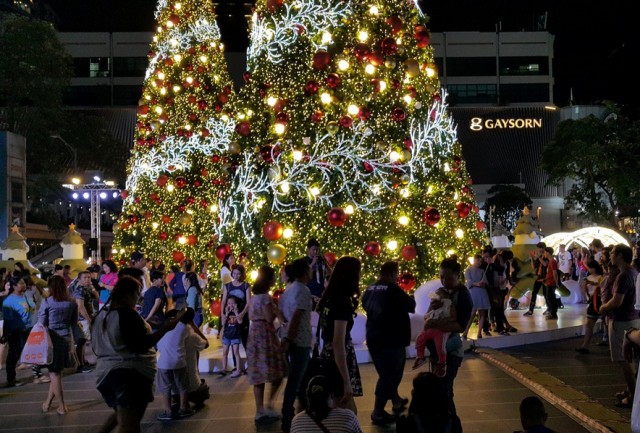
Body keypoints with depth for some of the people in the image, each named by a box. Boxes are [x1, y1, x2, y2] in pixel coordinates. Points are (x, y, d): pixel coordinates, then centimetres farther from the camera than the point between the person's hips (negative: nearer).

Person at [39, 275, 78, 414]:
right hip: (66, 338, 4)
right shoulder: (72, 302, -2)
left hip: (52, 339, -4)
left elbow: (42, 323, -7)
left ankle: (62, 406, 8)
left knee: (54, 373, 6)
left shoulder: (47, 302, -13)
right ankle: (48, 402, 24)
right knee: (56, 372, 16)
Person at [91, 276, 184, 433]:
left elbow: (96, 347, 19)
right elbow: (141, 345, -20)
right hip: (131, 374, -9)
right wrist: (165, 328, -21)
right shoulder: (127, 313, -15)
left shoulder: (102, 314, 12)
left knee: (121, 414, 29)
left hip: (105, 373, 9)